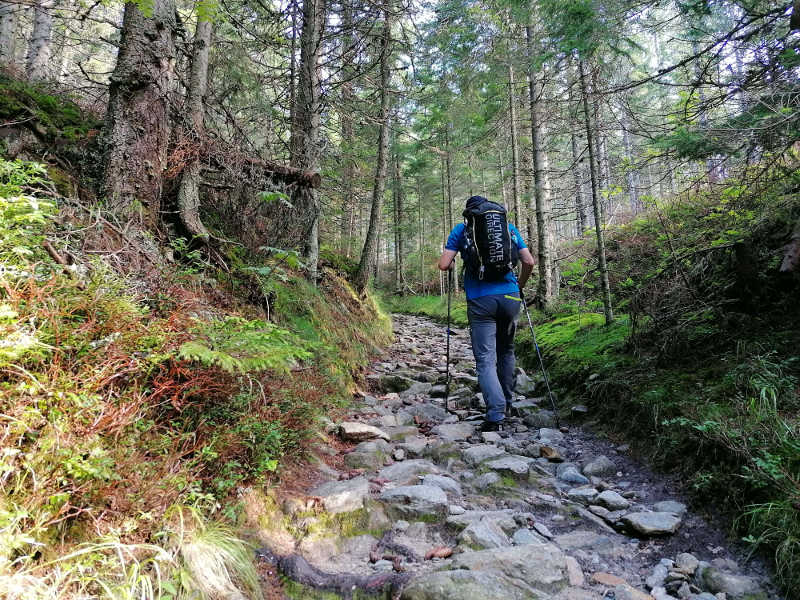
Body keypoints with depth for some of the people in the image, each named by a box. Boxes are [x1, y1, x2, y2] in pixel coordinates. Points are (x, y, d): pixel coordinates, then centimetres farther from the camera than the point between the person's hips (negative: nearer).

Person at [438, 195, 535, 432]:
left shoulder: (461, 230, 7)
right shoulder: (509, 227, 14)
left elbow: (444, 265, -2)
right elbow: (529, 262, 8)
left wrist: (452, 265, 21)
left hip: (480, 301, -3)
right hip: (510, 298, 3)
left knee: (485, 359, -3)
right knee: (506, 351, 22)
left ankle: (496, 415, -15)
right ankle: (507, 401, 33)